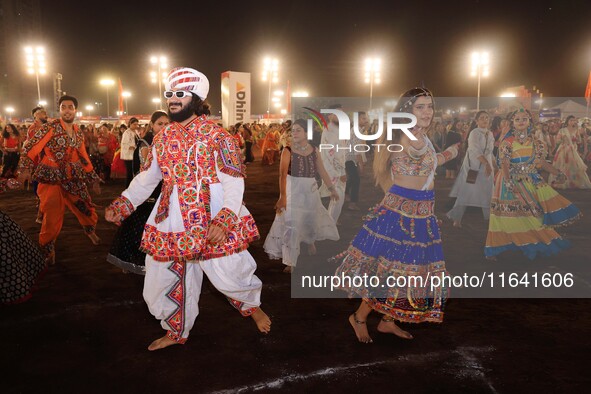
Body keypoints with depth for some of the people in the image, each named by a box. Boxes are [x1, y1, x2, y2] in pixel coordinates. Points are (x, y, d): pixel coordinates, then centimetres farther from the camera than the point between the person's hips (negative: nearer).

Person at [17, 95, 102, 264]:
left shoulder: (78, 133, 9)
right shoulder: (51, 127, -9)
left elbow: (83, 157, 16)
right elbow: (31, 147, -13)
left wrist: (93, 179, 16)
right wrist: (26, 168, -27)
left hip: (73, 179, 5)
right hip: (51, 179, -5)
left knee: (87, 209, 10)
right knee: (52, 218, -3)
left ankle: (90, 230, 42)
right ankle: (48, 249, 20)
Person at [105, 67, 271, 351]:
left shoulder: (217, 136, -10)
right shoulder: (162, 138, 8)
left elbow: (234, 182, -15)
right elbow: (146, 178, 15)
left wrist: (223, 221, -26)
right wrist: (122, 204, 4)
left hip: (213, 223, -5)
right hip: (172, 225, 6)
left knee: (230, 274, 2)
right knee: (166, 279, 14)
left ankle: (252, 305, 38)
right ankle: (176, 331, 39)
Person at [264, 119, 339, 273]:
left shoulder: (314, 150, -1)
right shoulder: (288, 150, -13)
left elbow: (322, 171, 6)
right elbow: (283, 174, -22)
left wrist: (332, 189, 9)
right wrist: (282, 196, -32)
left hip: (310, 191, 5)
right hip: (292, 191, -4)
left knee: (312, 218, 23)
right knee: (291, 224, -5)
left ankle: (310, 241, 55)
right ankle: (290, 261, 2)